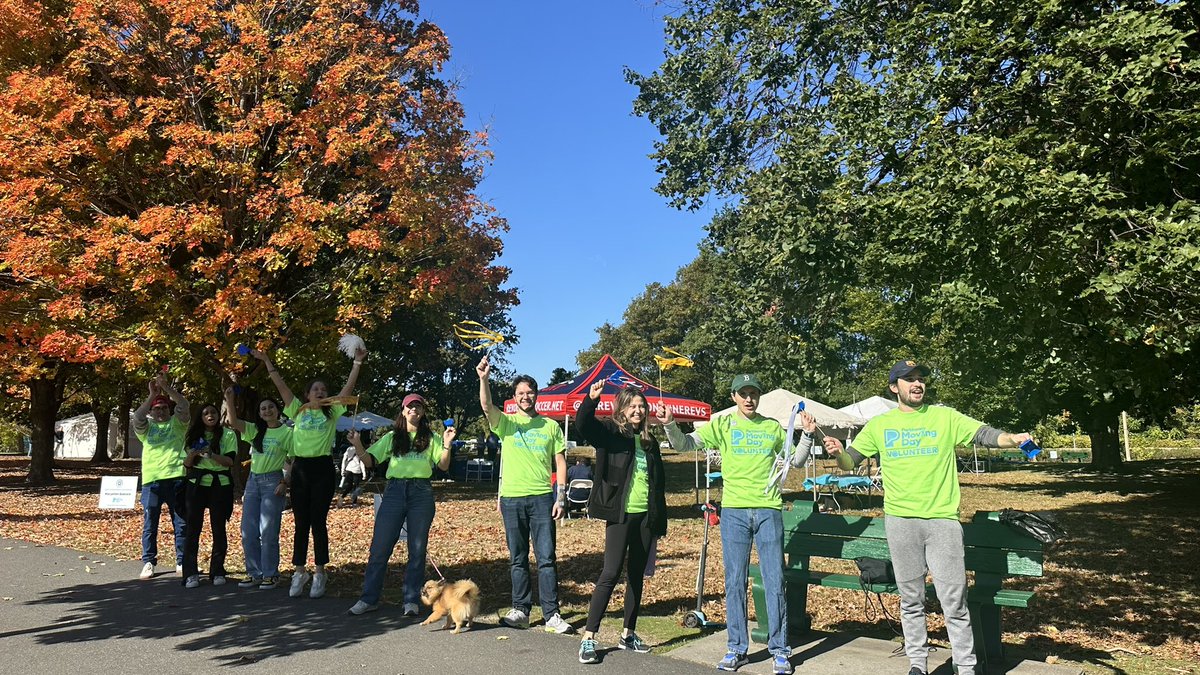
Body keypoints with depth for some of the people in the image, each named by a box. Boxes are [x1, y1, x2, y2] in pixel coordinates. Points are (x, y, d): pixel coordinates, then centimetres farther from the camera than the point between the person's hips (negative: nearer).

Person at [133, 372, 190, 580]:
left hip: (176, 478, 0)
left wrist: (166, 387, -16)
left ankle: (182, 562, 12)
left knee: (182, 523, 4)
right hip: (151, 480, 0)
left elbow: (183, 405, -6)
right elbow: (137, 416, -9)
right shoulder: (146, 426, 12)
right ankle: (148, 562, 14)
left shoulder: (177, 423, 11)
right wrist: (152, 395, -18)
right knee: (149, 524, 5)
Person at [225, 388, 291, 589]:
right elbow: (233, 422, -5)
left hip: (273, 481, -6)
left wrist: (286, 483, -14)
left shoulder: (287, 432, -4)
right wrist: (229, 400, -18)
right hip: (253, 481, 6)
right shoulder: (255, 430, 10)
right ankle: (254, 573, 17)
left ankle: (270, 574, 6)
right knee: (248, 533, 6)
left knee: (268, 532, -5)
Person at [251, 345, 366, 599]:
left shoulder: (332, 412, 5)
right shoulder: (298, 410, 9)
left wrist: (357, 362, -9)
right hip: (300, 467, 2)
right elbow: (281, 386, 6)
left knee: (318, 522, 1)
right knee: (301, 523, 7)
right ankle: (299, 571, 16)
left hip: (323, 468, -2)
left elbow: (349, 387, -2)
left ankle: (320, 572, 10)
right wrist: (267, 361, 2)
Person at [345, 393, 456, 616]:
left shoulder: (431, 438, 9)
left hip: (422, 493, -1)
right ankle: (369, 598, 10)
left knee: (417, 549, 2)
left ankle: (412, 600, 12)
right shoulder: (391, 437, 13)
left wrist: (447, 445, -15)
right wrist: (357, 445, -10)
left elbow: (443, 466, 1)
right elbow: (369, 460, 8)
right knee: (379, 547, -1)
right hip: (394, 491, 1)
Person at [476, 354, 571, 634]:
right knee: (518, 559, 9)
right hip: (512, 498, 1)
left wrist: (561, 498, -1)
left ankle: (552, 614, 2)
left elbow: (560, 463, 7)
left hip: (542, 498, -1)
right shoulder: (506, 422, 6)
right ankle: (521, 610, 17)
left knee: (546, 558, -2)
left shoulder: (551, 426, 8)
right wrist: (484, 379, -32)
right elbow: (486, 405, -15)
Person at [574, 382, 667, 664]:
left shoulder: (649, 442, 13)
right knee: (610, 574, -9)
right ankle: (588, 638, -3)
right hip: (620, 514, -6)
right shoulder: (610, 433, -2)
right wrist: (591, 399, -42)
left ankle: (628, 634, 22)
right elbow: (584, 424, -23)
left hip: (645, 516, 6)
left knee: (636, 576, 11)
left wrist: (660, 520, 14)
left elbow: (659, 482, 17)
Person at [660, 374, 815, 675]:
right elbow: (684, 444, -2)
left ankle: (780, 650, 14)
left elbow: (796, 461, 16)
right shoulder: (722, 424, 5)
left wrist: (807, 435, 0)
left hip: (769, 509, 1)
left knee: (774, 582, 3)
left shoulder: (773, 427, 11)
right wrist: (670, 424, -20)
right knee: (735, 582, 5)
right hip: (734, 510, -1)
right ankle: (736, 649, 16)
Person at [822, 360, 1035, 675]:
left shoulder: (945, 416, 5)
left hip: (943, 519, -1)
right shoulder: (879, 425, 7)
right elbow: (851, 460, 8)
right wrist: (838, 452, -15)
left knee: (954, 600, 1)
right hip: (900, 521, 1)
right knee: (910, 599, 10)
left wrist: (1012, 438, -25)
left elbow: (982, 433, -5)